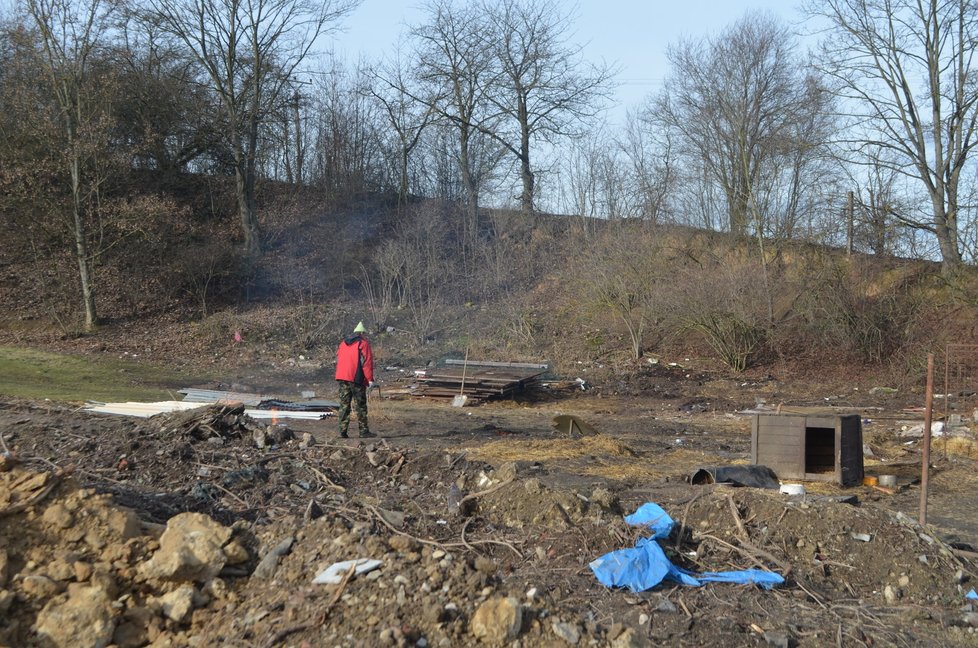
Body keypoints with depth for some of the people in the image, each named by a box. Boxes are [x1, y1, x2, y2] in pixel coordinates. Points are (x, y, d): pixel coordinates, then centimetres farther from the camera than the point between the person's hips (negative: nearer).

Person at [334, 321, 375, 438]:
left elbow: (338, 360, 19)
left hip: (341, 377, 6)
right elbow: (367, 362, -10)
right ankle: (363, 431, 3)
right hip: (356, 379, -6)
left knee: (344, 404, 8)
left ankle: (343, 430, 3)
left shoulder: (343, 343, 18)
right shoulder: (363, 343, -3)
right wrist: (370, 379, -8)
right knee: (360, 405, 1)